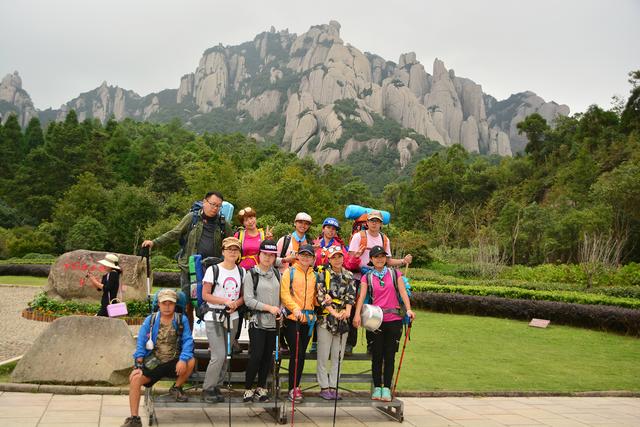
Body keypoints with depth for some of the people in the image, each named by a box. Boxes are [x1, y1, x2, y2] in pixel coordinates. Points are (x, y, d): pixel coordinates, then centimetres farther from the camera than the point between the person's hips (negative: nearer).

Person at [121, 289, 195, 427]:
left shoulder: (182, 319, -2)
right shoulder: (150, 320, 1)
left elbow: (188, 340, -11)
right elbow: (140, 343, 0)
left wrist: (182, 360, -28)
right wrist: (138, 364, -13)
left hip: (173, 362, -1)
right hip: (153, 362, 1)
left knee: (191, 362, -29)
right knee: (134, 378, -23)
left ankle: (176, 388, 2)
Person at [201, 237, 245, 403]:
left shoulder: (241, 271, 9)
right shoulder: (213, 270, -5)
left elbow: (243, 295, 13)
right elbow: (205, 295, -8)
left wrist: (236, 304, -8)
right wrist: (225, 301, -18)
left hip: (232, 317, 5)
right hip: (214, 318, -5)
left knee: (225, 355, 7)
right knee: (219, 355, -12)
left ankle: (216, 387, 21)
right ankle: (207, 389, 4)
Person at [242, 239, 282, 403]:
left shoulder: (277, 274, 12)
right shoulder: (251, 274, -4)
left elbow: (282, 295, 17)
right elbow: (248, 300, -10)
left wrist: (280, 311, 0)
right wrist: (268, 307, -15)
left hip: (274, 322, 5)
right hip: (257, 321, -5)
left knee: (268, 356, 8)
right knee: (256, 356, -9)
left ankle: (261, 387, 21)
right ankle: (248, 388, 6)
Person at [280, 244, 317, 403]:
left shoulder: (314, 275, 13)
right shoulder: (289, 272, -1)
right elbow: (284, 293, -9)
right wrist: (295, 308, -22)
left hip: (308, 318, 5)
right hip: (292, 318, -5)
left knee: (301, 354, 10)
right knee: (296, 352, -9)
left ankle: (296, 386, 20)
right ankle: (293, 388, 2)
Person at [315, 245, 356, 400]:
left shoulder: (349, 275, 10)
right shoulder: (323, 274, 0)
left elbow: (351, 295, 1)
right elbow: (321, 297, -8)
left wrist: (347, 311, -17)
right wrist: (334, 312, -17)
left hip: (343, 319, 4)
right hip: (325, 319, -3)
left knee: (338, 356, 7)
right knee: (323, 356, 0)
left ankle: (333, 387, 14)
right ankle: (324, 387, 8)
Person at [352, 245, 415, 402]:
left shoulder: (395, 273, 7)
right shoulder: (367, 277, 5)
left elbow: (402, 291, -2)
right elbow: (361, 296, -7)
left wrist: (408, 309, -18)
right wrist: (357, 314, -22)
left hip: (394, 320, 0)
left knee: (390, 355, 3)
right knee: (377, 355, 4)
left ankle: (386, 388, 10)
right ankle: (377, 388, 14)